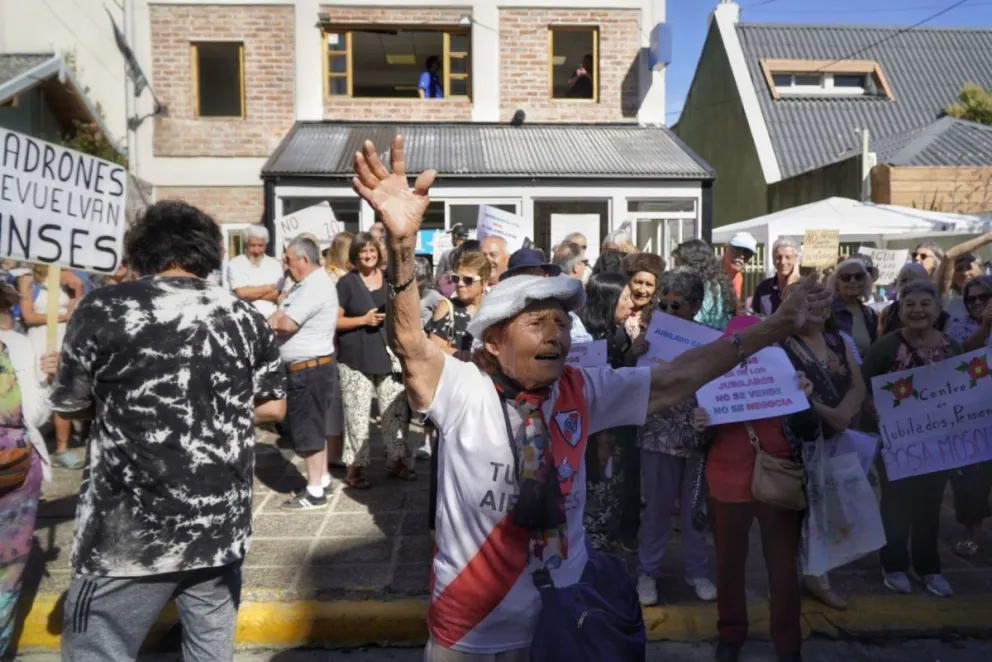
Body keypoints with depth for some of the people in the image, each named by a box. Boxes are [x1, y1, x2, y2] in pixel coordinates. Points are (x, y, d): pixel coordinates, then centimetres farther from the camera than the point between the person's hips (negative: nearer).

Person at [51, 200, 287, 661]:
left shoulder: (101, 309, -7)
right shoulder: (245, 317, 2)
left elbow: (69, 407, 6)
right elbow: (273, 408, 9)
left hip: (131, 535, -3)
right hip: (223, 527, 4)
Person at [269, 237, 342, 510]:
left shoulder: (315, 286, -19)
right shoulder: (307, 283, 14)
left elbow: (285, 323, -24)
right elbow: (282, 315, 11)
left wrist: (266, 322, -5)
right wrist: (273, 321, -10)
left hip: (309, 368, -10)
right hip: (309, 366, 10)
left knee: (309, 429, -3)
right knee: (315, 426, 17)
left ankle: (315, 492, 6)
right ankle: (321, 478, 29)